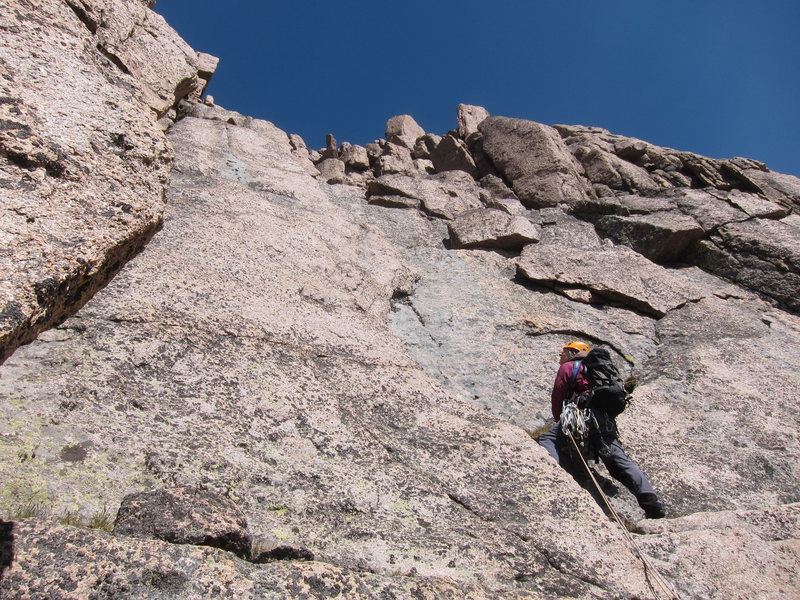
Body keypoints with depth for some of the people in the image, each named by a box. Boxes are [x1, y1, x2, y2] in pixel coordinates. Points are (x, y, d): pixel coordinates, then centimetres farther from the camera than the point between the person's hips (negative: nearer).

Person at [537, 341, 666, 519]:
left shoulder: (567, 367, 13)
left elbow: (557, 397, 8)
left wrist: (559, 419, 25)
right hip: (607, 420, 7)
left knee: (547, 439, -6)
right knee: (619, 459, 8)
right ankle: (652, 502, -3)